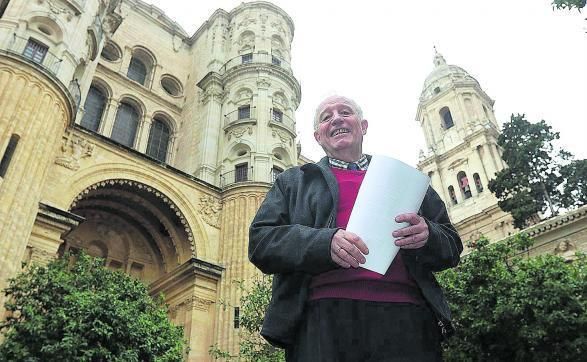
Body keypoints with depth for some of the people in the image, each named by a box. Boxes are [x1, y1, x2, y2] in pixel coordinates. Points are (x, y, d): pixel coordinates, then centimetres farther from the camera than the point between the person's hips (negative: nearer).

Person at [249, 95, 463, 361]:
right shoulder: (292, 182, 17)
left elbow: (452, 246, 19)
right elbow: (260, 240, 3)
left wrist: (427, 235, -6)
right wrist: (324, 242, -15)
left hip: (406, 316, 2)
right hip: (324, 317, -1)